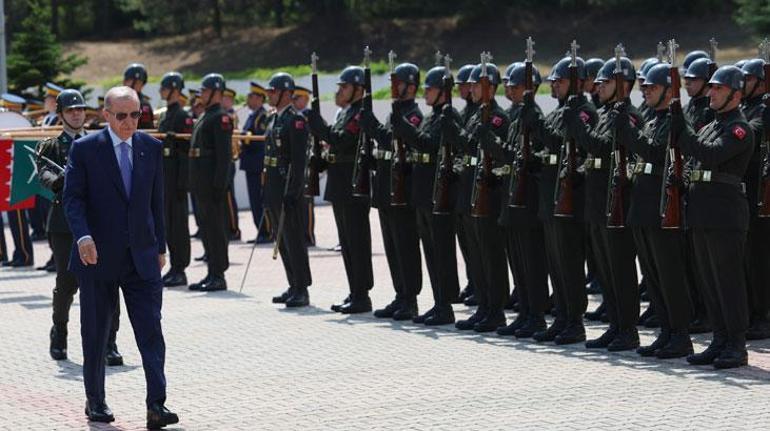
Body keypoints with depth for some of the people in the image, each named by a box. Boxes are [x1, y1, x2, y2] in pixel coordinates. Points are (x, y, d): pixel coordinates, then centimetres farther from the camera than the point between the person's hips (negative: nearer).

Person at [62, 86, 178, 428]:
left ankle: (156, 406, -12)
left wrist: (160, 246, 14)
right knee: (95, 333, 8)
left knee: (151, 329, -8)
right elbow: (73, 198, -7)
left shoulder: (151, 148, 8)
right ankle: (95, 401, 22)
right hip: (98, 255, -2)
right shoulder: (84, 149, -3)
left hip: (141, 257, 2)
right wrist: (83, 236, -22)